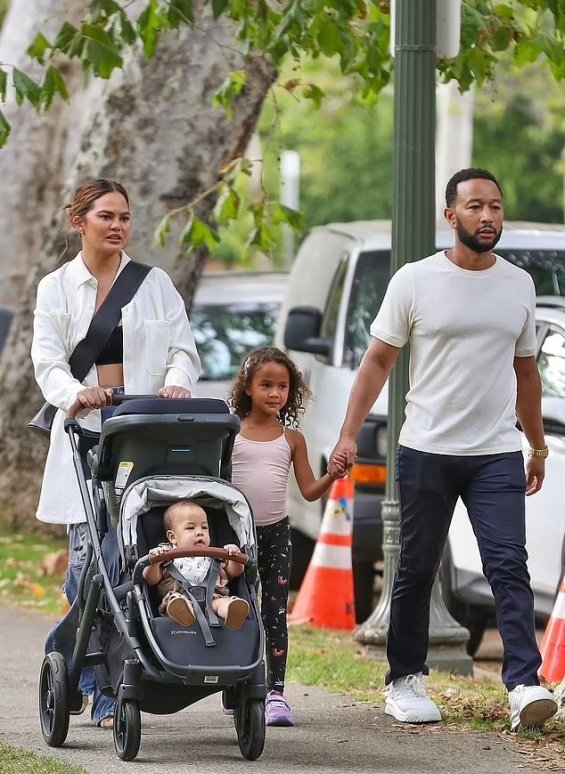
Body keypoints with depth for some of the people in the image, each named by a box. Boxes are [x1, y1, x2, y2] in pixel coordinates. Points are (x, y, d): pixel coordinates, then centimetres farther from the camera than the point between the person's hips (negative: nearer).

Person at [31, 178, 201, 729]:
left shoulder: (155, 284, 13)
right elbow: (47, 360, 0)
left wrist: (177, 382, -15)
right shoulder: (56, 288, 10)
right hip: (86, 435, -1)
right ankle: (65, 662, 14)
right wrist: (75, 393, -21)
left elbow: (183, 349, 9)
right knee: (91, 555, -10)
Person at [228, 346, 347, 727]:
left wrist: (332, 476, -13)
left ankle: (275, 693, -4)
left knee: (276, 614, -3)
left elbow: (309, 491, 5)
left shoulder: (292, 438, 5)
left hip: (276, 532, 1)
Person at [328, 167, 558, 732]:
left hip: (497, 454, 2)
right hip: (426, 451, -2)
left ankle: (524, 685, -17)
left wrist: (538, 445, 21)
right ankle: (404, 682, 18)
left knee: (509, 566, -10)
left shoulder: (519, 285, 8)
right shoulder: (415, 281, -2)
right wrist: (349, 433, -8)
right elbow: (378, 361, 0)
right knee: (416, 570, 7)